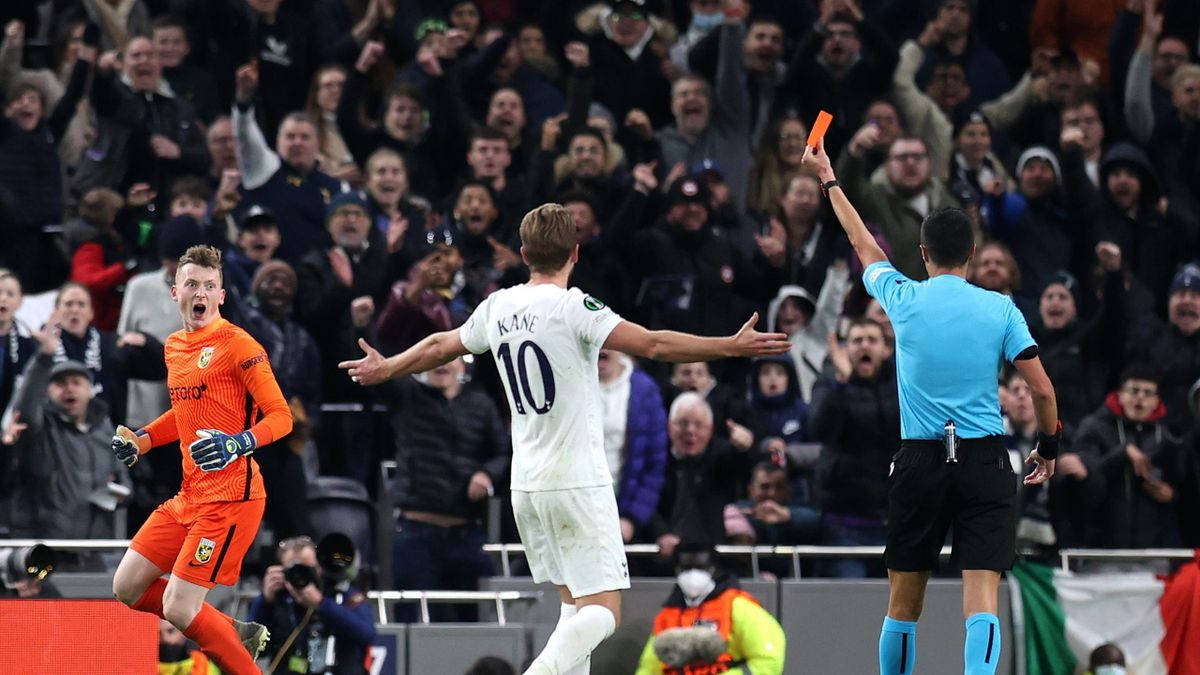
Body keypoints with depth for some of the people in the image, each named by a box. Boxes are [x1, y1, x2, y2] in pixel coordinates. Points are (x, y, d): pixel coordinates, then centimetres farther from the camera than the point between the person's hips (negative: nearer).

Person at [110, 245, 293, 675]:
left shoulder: (237, 345, -11)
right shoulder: (174, 347, 13)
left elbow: (280, 416, -13)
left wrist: (238, 444, -29)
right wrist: (141, 440, 16)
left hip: (229, 497, -9)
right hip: (189, 495, 9)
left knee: (179, 608, -13)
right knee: (127, 587, 10)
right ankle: (237, 635, 19)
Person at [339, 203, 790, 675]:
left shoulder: (497, 308, 7)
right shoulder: (573, 308, -12)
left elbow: (440, 347, 24)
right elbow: (652, 344, -22)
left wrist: (384, 369, 43)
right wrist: (732, 347, -21)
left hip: (526, 484, 7)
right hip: (578, 482, -7)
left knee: (574, 603, 18)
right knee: (601, 613, -9)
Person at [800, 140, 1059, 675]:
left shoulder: (904, 299, 2)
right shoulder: (1000, 309, 0)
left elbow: (863, 245, 21)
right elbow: (1042, 390, 0)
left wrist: (828, 180, 36)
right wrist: (1048, 449, 17)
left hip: (920, 462, 1)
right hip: (986, 460, -1)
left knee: (904, 602, 12)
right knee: (981, 596, -9)